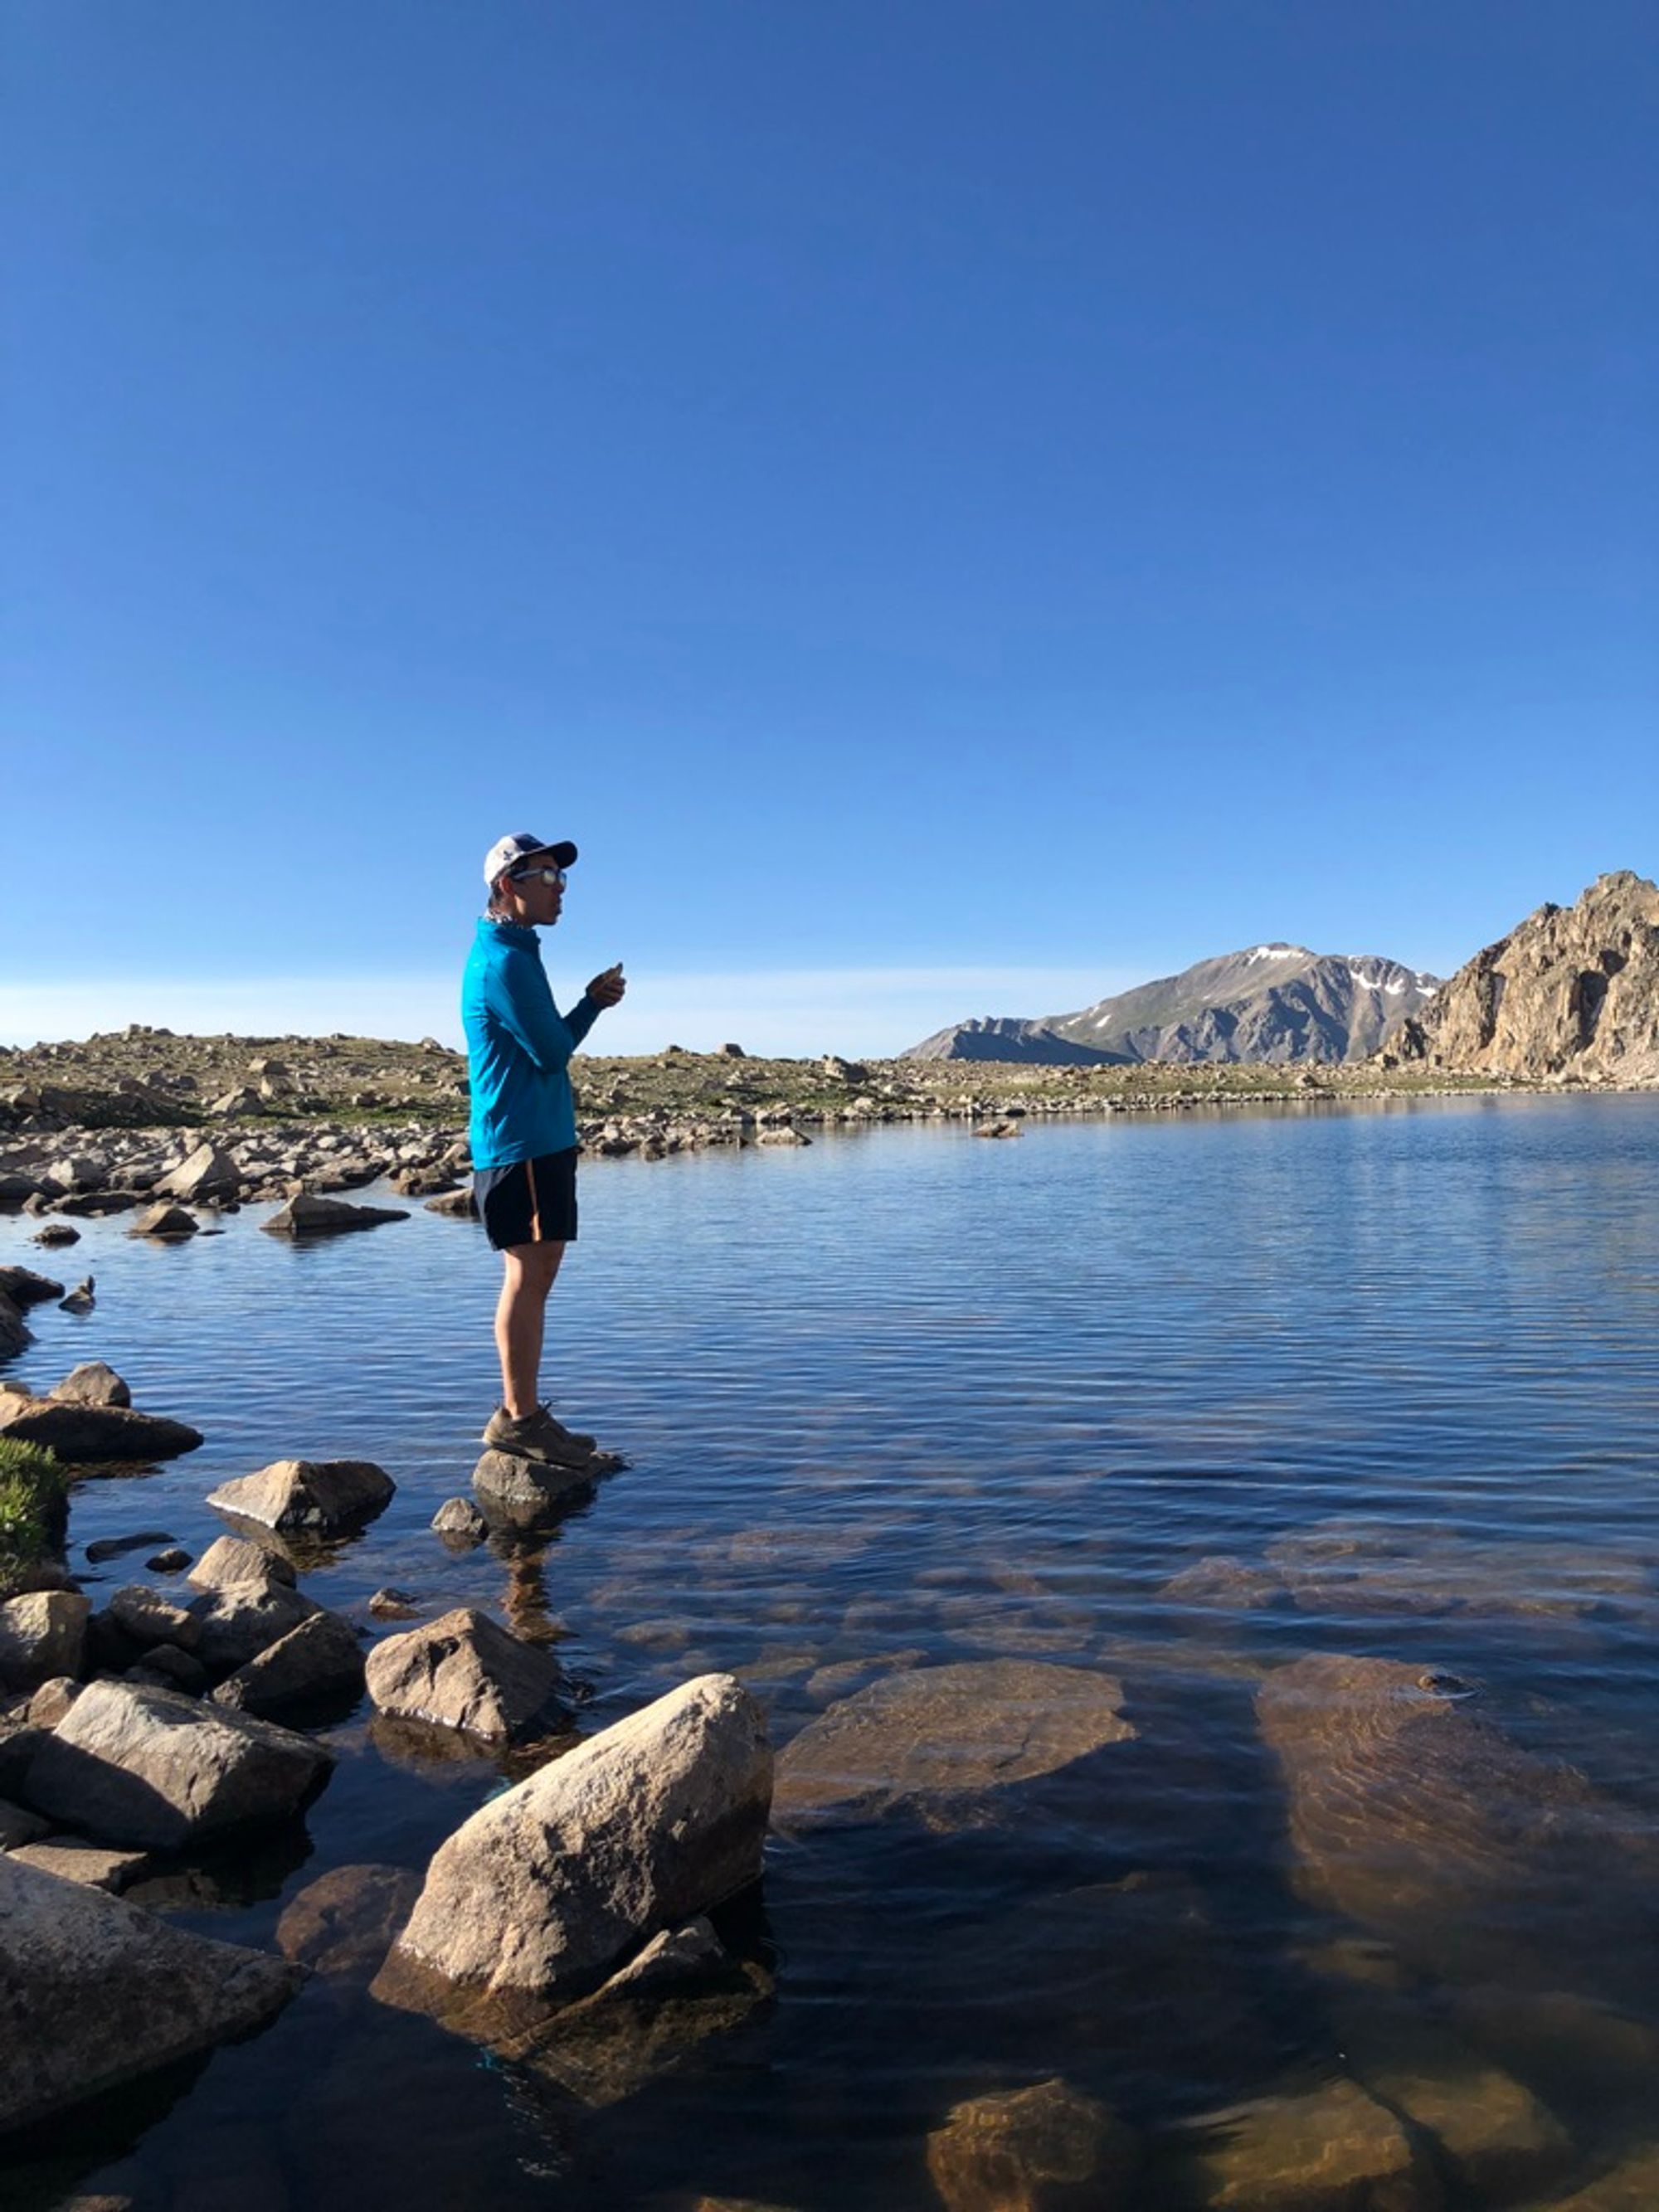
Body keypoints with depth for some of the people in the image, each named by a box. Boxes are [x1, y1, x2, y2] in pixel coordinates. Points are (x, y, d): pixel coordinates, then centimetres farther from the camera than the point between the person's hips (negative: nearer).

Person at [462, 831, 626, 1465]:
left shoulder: (508, 954, 19)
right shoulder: (506, 961, -13)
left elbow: (550, 1044, 15)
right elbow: (552, 1051, -16)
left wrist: (593, 1001, 0)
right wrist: (593, 1003, 2)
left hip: (538, 1138, 10)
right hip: (522, 1142, -10)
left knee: (533, 1276, 12)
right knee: (528, 1275, -7)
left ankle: (522, 1411, 19)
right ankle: (518, 1417, 0)